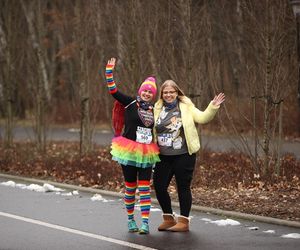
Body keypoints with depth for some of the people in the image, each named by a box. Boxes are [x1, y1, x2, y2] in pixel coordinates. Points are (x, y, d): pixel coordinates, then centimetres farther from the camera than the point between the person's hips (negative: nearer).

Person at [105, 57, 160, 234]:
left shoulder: (153, 110, 10)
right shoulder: (130, 103, -1)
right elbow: (113, 90, -7)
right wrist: (109, 71, -15)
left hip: (146, 155, 3)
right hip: (129, 153, -2)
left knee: (144, 187, -4)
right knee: (130, 187, 5)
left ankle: (145, 223, -7)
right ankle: (130, 219, 20)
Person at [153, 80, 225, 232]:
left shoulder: (186, 107, 0)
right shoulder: (157, 109, 9)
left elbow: (202, 118, -8)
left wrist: (213, 107, -21)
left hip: (183, 155, -4)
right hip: (163, 156, 4)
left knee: (183, 187, 2)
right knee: (159, 186, 5)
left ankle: (183, 222, 10)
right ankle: (168, 219, 22)